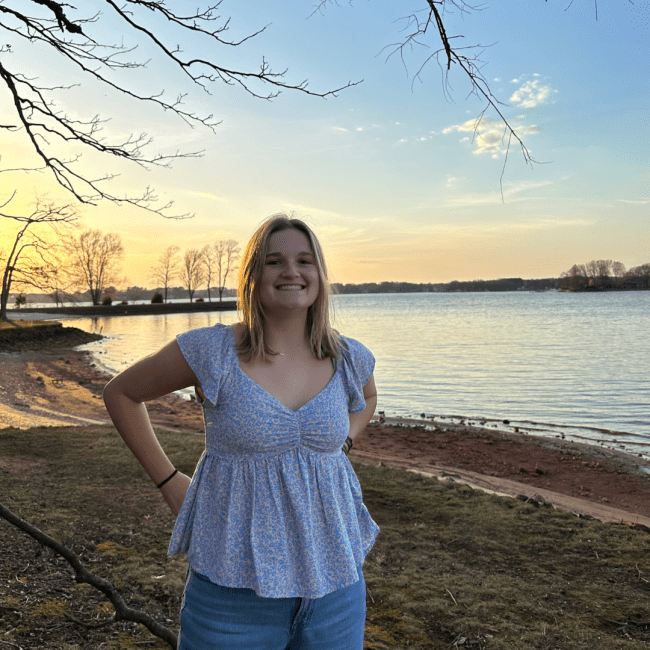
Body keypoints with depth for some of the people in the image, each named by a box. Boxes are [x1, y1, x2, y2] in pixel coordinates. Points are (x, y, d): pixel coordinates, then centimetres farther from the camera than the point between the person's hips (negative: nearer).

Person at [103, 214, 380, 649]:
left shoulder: (350, 359, -1)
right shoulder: (211, 352, -11)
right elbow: (120, 393, 3)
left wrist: (340, 444, 5)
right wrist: (168, 481, -1)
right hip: (235, 578, -3)